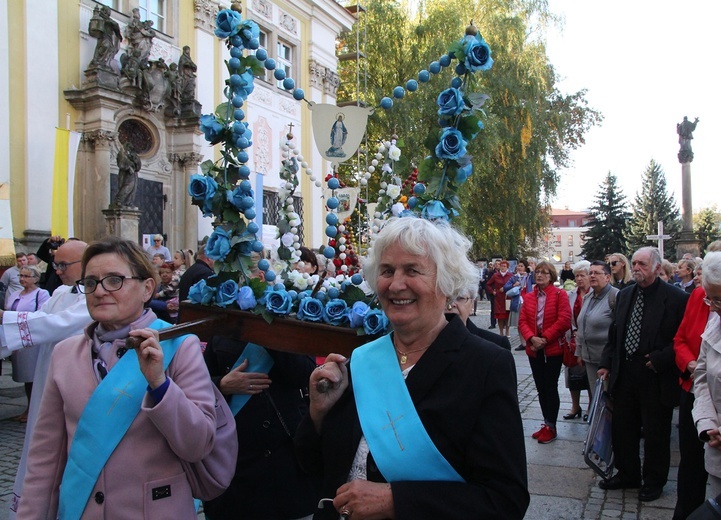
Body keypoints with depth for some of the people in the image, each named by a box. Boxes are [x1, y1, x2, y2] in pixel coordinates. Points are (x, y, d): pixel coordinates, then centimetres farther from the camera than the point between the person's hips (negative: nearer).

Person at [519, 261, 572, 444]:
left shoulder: (560, 295, -5)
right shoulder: (529, 297, 9)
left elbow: (564, 320, -14)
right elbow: (522, 321, 3)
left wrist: (545, 338, -16)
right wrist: (532, 338, -14)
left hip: (553, 348, -5)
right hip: (534, 349, 5)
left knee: (551, 387, 1)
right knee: (541, 388, 11)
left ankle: (551, 427, 12)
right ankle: (547, 424, 24)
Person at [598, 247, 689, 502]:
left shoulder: (676, 297, -11)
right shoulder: (624, 295, 8)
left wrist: (661, 359, -19)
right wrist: (606, 363, 7)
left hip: (656, 377, -6)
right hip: (624, 373, 6)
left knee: (655, 433, 10)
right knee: (622, 428, 15)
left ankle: (653, 481, 29)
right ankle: (627, 473, 34)